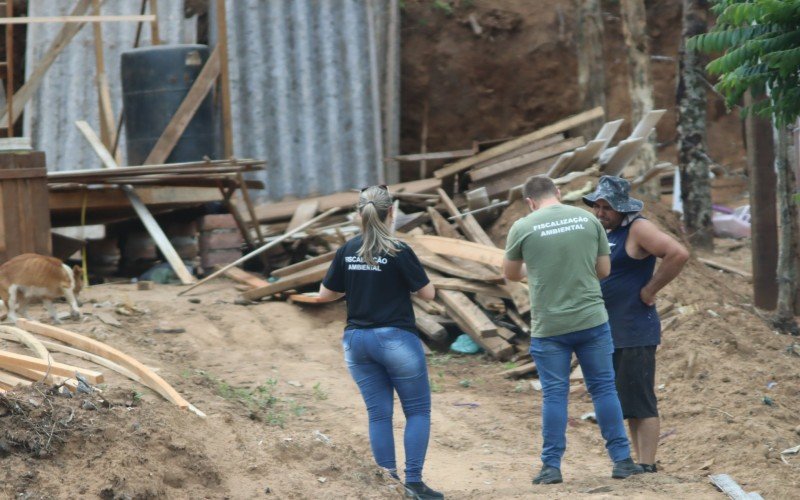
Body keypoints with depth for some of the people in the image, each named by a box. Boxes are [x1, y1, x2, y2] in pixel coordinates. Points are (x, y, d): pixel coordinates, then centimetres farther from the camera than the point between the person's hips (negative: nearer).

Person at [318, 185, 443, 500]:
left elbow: (325, 294, 8)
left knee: (379, 413, 10)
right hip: (396, 339, -5)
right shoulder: (399, 252, -13)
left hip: (357, 341, 5)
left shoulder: (347, 252, 1)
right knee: (418, 410, 5)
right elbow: (427, 293, -7)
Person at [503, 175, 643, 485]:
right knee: (604, 389, 9)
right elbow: (603, 270, 8)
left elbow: (510, 274, 10)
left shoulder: (523, 228, -5)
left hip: (549, 326, -1)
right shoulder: (588, 220, 1)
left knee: (554, 395, 5)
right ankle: (621, 460, 10)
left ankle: (551, 466, 6)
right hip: (592, 320, 1)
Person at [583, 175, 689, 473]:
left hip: (635, 333, -9)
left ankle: (647, 468, -7)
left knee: (640, 403, -8)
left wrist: (649, 291, -17)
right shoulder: (606, 233, 15)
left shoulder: (638, 230, -11)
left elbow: (678, 254, -24)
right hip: (610, 333, 9)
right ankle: (639, 465, 16)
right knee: (625, 404, 11)